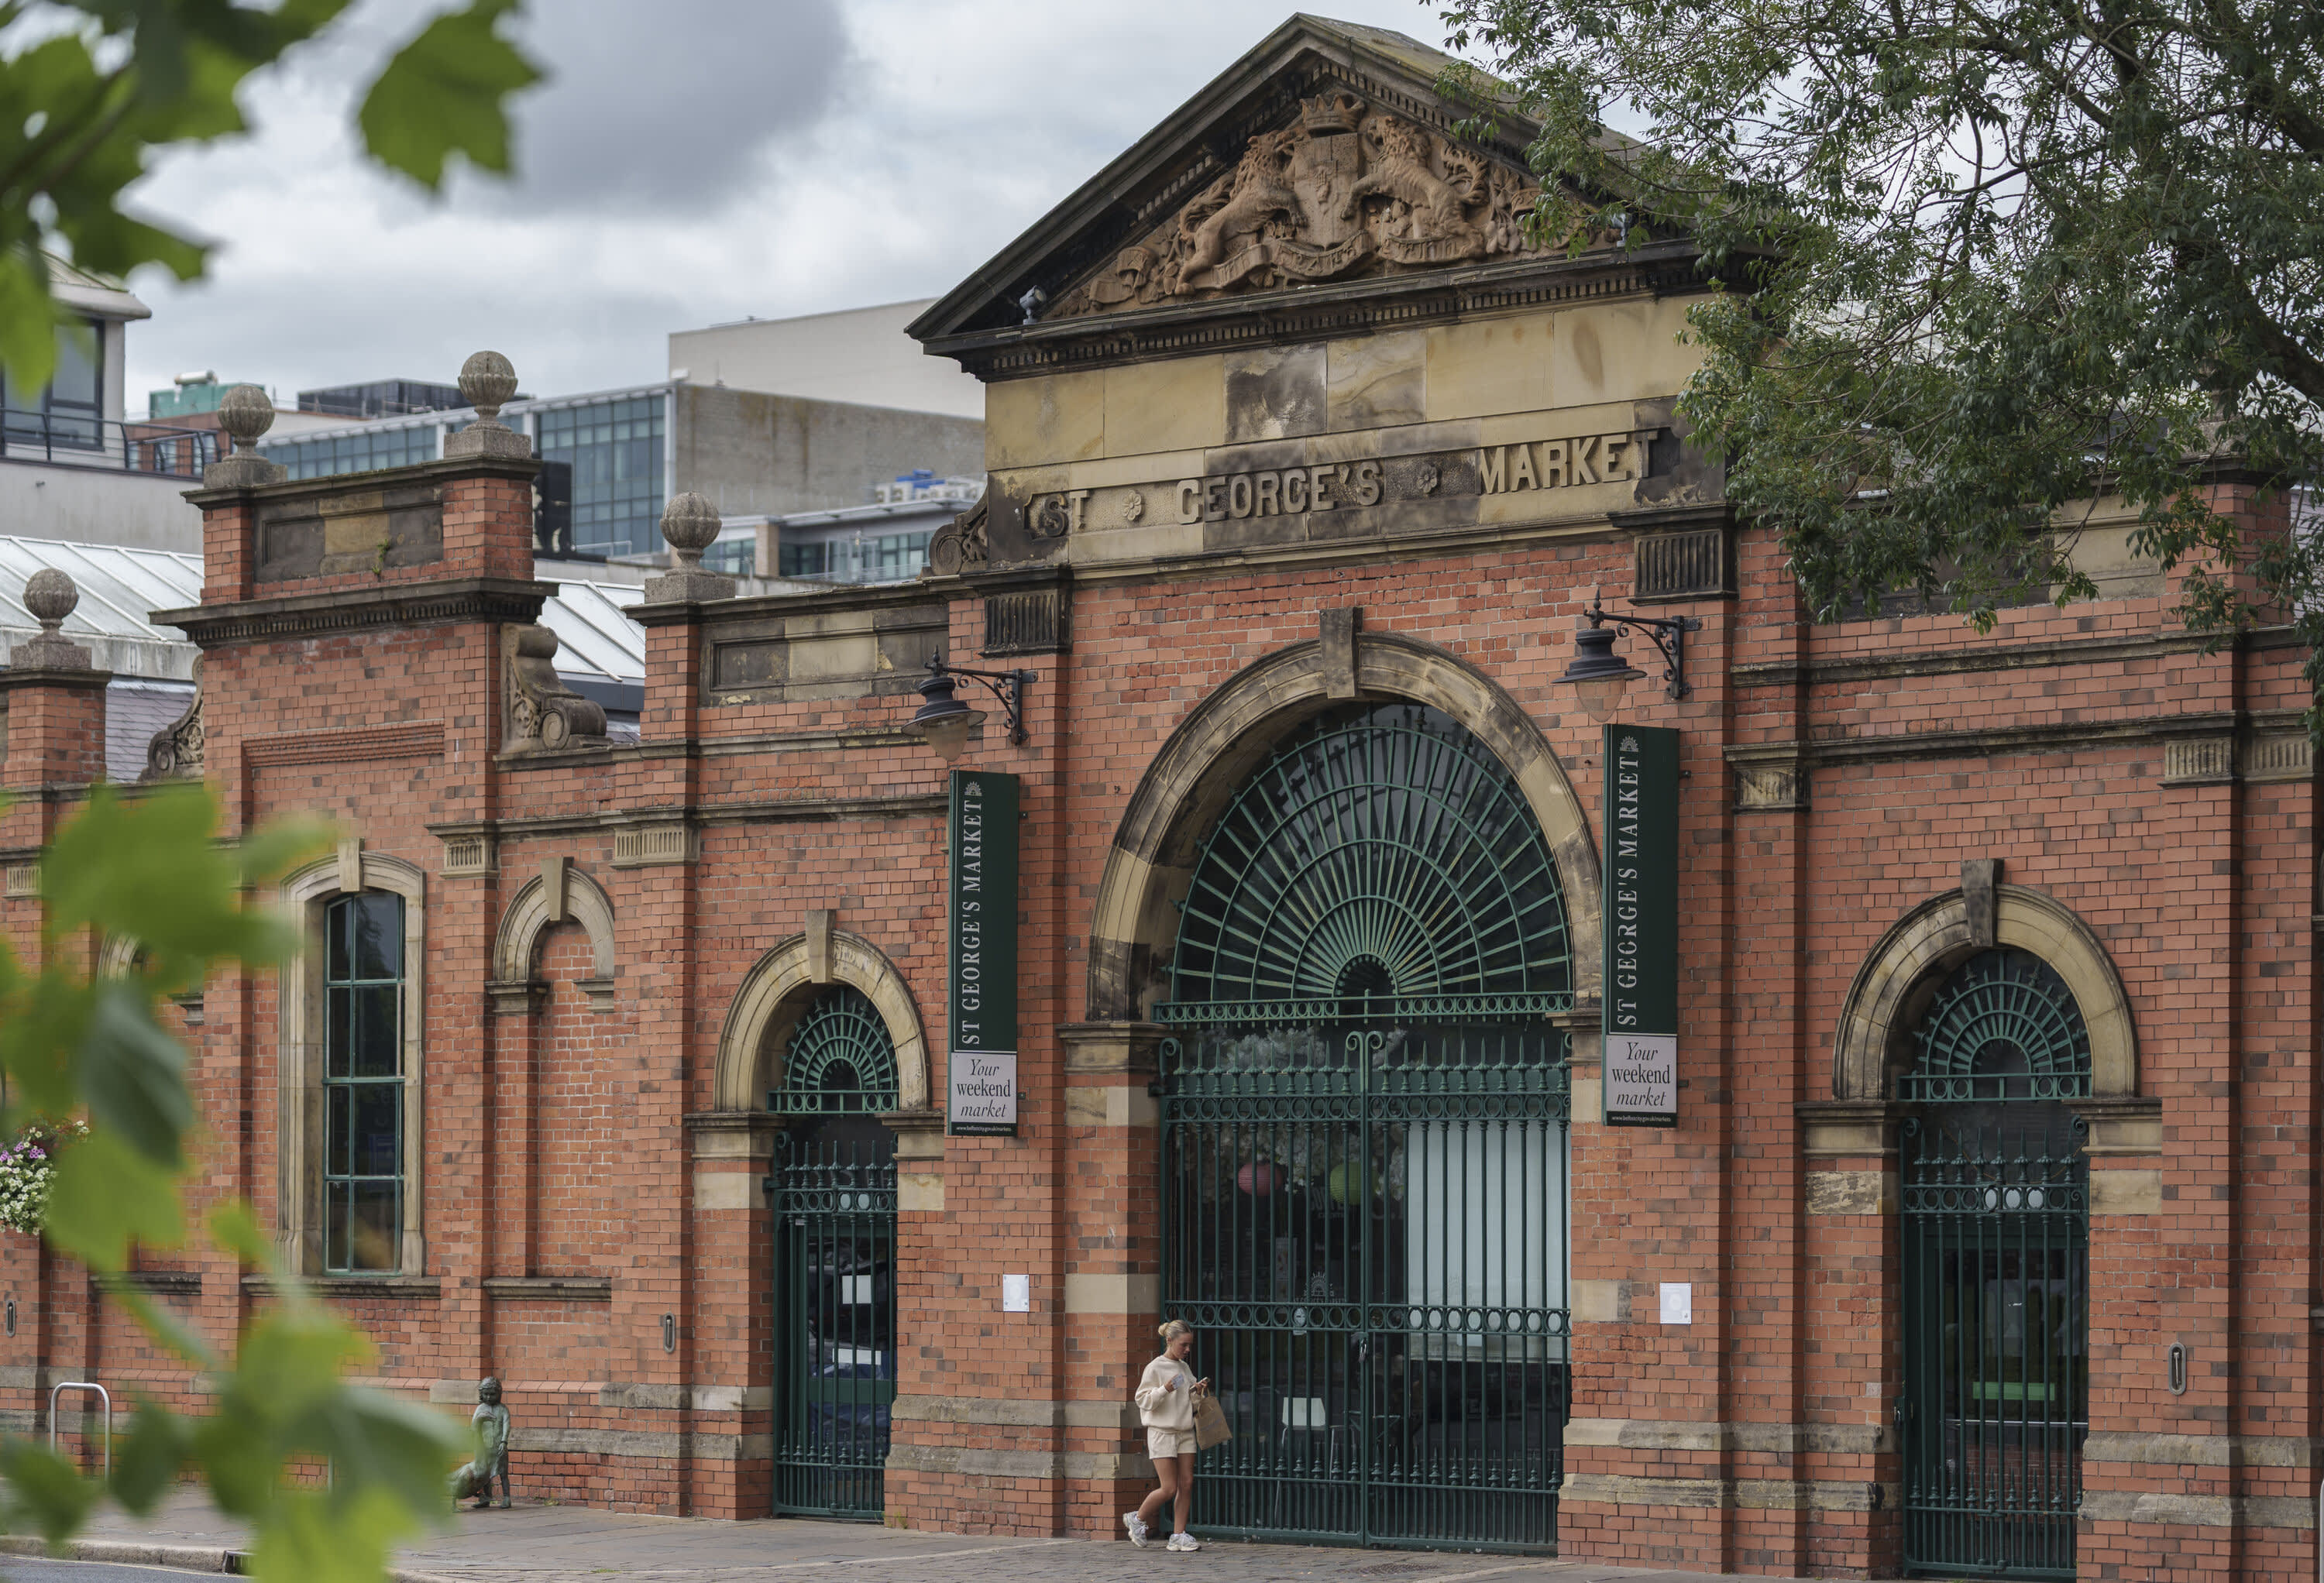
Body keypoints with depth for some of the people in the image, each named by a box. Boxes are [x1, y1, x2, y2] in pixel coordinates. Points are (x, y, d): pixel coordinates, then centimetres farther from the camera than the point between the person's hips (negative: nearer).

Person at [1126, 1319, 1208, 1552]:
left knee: (1186, 1484, 0)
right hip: (1162, 1432, -6)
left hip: (1185, 1432, 6)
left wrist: (1197, 1392, 1)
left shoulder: (1184, 1368, 12)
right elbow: (1143, 1400, -10)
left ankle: (1179, 1536, 5)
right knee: (1169, 1488, -8)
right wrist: (1165, 1390, -23)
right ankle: (1137, 1519, 15)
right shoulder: (1155, 1368, -8)